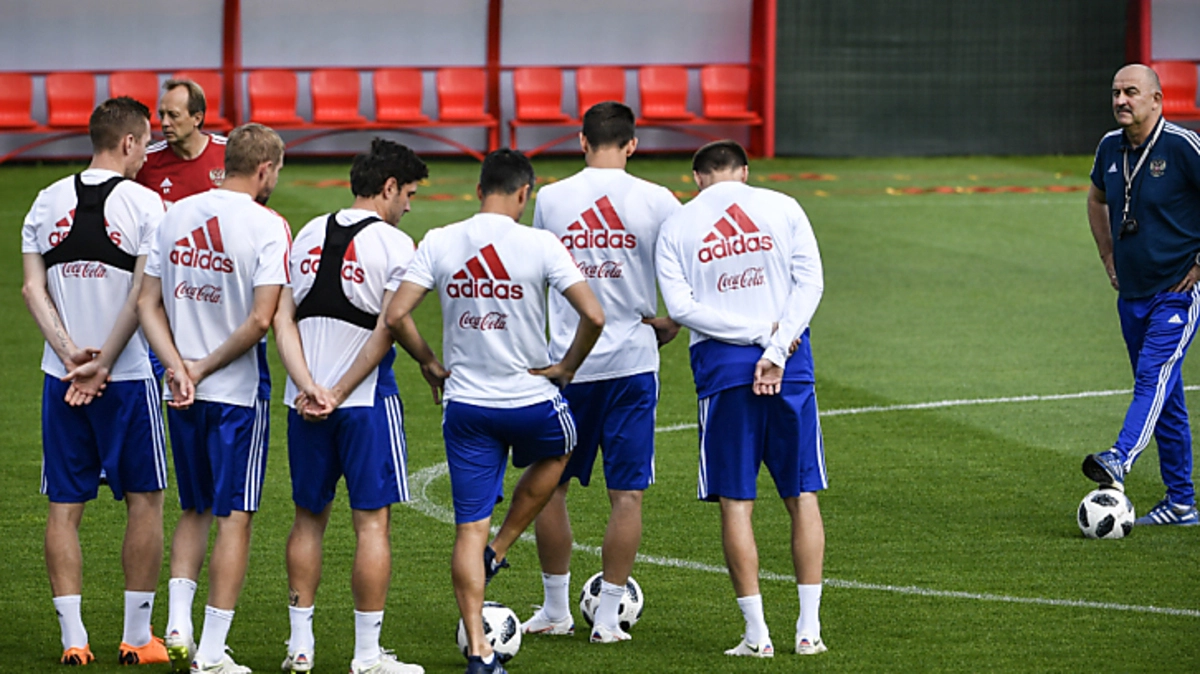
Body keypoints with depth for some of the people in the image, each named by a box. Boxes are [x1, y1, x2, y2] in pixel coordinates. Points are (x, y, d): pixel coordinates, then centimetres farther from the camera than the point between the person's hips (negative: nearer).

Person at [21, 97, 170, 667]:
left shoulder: (49, 202, 6)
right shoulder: (144, 204, -7)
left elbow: (33, 289, 1)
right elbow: (142, 295, -13)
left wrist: (71, 353, -5)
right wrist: (102, 365, -10)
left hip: (60, 377, 4)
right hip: (127, 377, -4)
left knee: (65, 507, 6)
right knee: (143, 501, 7)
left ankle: (73, 639, 4)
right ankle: (137, 637, 8)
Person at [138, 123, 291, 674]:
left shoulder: (176, 215, 6)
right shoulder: (268, 226, -11)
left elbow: (148, 303, 3)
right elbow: (261, 320, -17)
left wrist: (178, 366, -5)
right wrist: (205, 367, -8)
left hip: (181, 395, 5)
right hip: (237, 392, -5)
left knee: (194, 511, 20)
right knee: (234, 518, 2)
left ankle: (177, 623, 6)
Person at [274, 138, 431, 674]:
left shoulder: (309, 236, 9)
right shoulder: (395, 246, -7)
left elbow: (282, 319, 1)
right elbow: (385, 332, -14)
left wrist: (309, 387, -7)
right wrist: (339, 393, -9)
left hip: (305, 402, 5)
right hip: (366, 401, -5)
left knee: (309, 517, 15)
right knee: (372, 522, 0)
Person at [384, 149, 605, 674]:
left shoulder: (438, 244, -3)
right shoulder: (540, 245, -11)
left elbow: (394, 316, -7)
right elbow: (593, 316, -17)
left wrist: (429, 365, 9)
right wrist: (566, 367, 1)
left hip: (465, 404, 2)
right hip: (531, 400, -2)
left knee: (469, 530, 7)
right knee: (555, 452, 34)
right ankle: (497, 552, 31)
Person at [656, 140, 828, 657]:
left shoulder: (676, 227, 5)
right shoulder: (782, 209, 6)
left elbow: (680, 306, -5)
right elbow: (809, 280, -4)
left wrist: (758, 333, -7)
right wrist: (776, 346, -10)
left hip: (721, 364, -1)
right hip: (791, 364, 1)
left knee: (736, 502, 4)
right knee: (802, 496, 8)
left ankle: (757, 633, 1)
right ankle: (808, 628, 6)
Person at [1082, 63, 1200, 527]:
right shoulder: (1111, 147, 6)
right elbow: (1097, 200, 27)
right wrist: (1109, 258, 18)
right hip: (1131, 293, 7)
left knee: (1154, 376, -23)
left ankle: (1120, 460, -42)